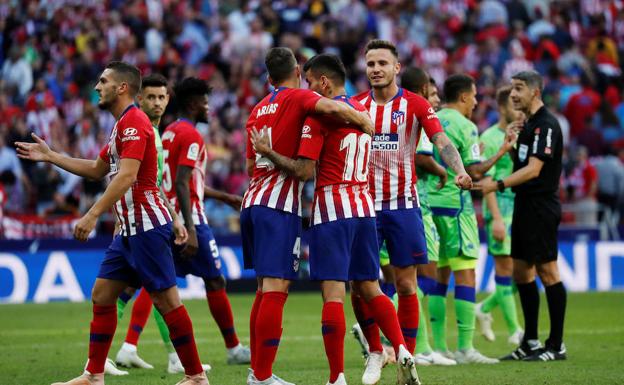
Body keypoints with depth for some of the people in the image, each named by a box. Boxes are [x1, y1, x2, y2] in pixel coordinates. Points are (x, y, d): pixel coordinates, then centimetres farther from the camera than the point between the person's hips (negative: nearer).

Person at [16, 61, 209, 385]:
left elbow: (127, 176, -23)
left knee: (166, 300, -7)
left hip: (147, 226, -10)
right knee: (101, 295, 9)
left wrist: (92, 215, -26)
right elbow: (97, 170, 30)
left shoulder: (134, 121, -13)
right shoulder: (122, 124, 18)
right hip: (130, 229, 10)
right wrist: (49, 156, 31)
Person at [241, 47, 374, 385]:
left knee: (265, 289, 15)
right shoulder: (297, 98, -4)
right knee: (276, 289, -9)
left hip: (252, 201, 8)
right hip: (280, 205, -8)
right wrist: (365, 121, -8)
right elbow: (332, 107, -23)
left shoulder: (258, 110, 18)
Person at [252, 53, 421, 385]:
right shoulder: (361, 111, 14)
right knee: (369, 288, 13)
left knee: (333, 293, -9)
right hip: (364, 207, 7)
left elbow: (304, 171, -13)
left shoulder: (319, 113, -9)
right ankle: (402, 353, -4)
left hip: (332, 208, -7)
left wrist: (268, 152, -3)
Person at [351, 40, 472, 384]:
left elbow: (441, 141, -14)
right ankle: (375, 352, 15)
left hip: (403, 205, -2)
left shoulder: (415, 105, -3)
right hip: (365, 205, 2)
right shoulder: (355, 105, 5)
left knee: (405, 285, 0)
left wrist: (460, 172, -32)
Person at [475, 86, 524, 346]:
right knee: (506, 268, -4)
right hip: (501, 208, -7)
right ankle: (514, 331, 1)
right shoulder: (490, 138, -6)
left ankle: (485, 309, 22)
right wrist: (496, 218, -18)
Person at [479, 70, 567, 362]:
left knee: (547, 271, -6)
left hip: (541, 206, -10)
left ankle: (556, 345, -2)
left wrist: (499, 185, -28)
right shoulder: (528, 124, 16)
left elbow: (534, 169, -22)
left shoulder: (546, 125, -14)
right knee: (521, 272, 11)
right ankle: (530, 342, 17)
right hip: (524, 206, 10)